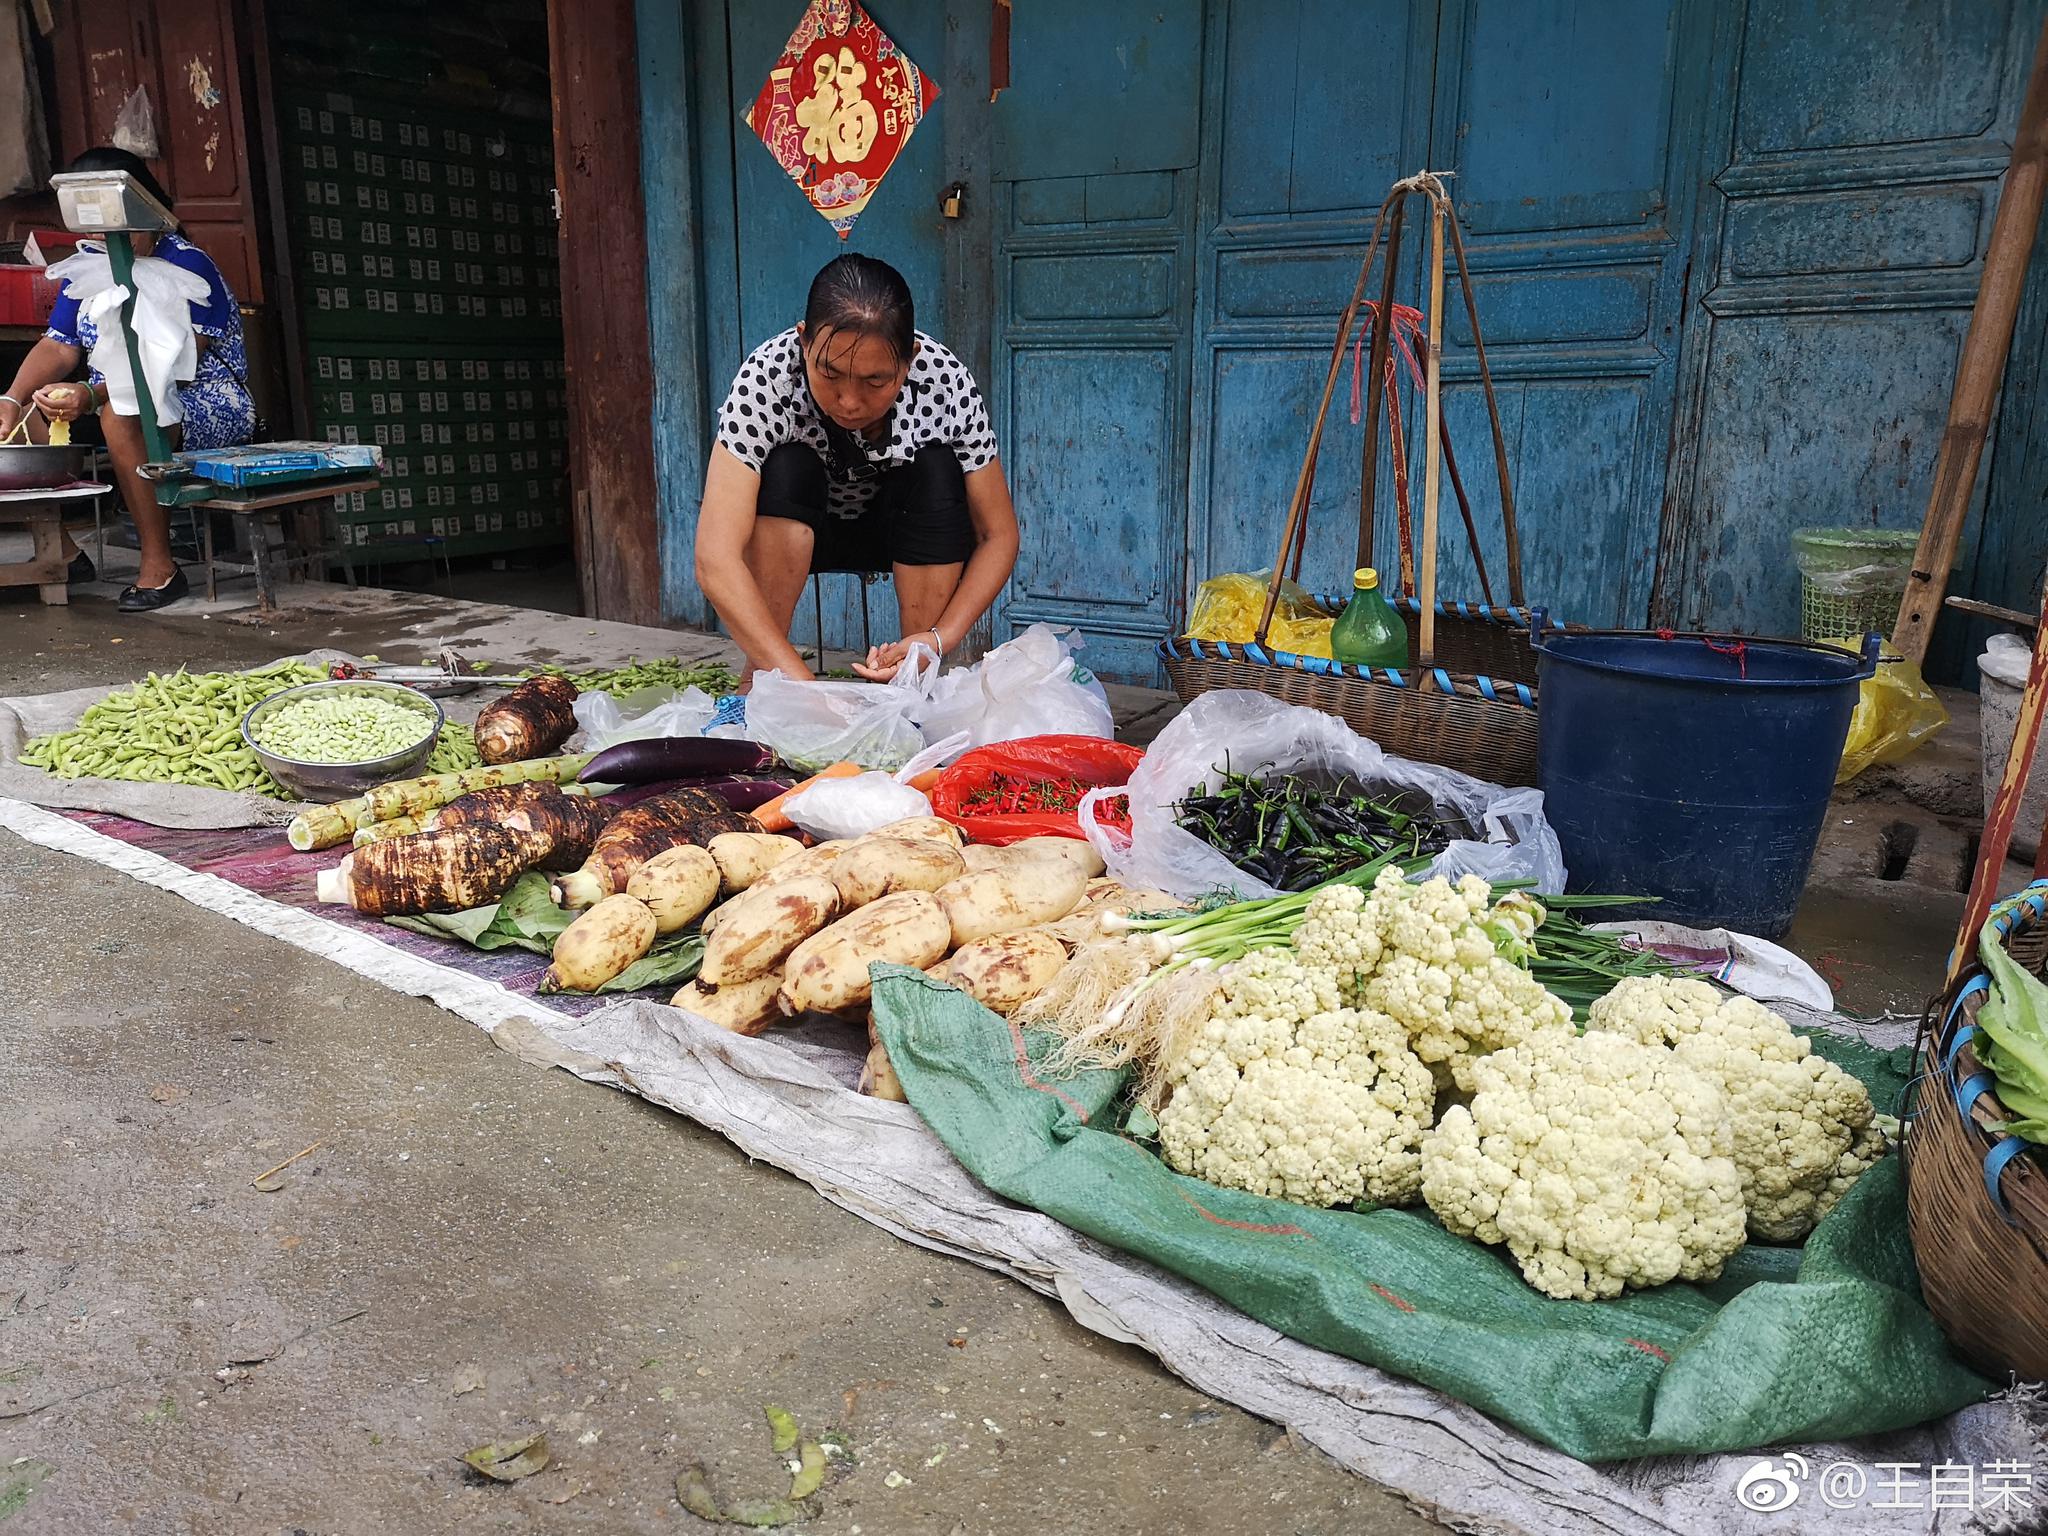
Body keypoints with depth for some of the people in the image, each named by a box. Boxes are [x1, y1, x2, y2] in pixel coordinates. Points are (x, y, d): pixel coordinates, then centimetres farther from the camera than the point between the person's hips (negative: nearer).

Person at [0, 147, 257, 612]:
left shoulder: (187, 265, -14)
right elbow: (59, 346, 4)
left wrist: (93, 395, -38)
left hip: (209, 405, -8)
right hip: (116, 401, 8)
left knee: (122, 411, -38)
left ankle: (160, 568, -29)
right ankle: (64, 552, -1)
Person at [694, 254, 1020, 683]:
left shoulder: (946, 382, -28)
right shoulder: (769, 375, -33)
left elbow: (998, 535, -19)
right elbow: (715, 560, -41)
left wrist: (939, 640, -36)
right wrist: (805, 687, -50)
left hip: (900, 529, 1)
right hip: (793, 532, -1)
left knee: (936, 469, -29)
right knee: (786, 466, -31)